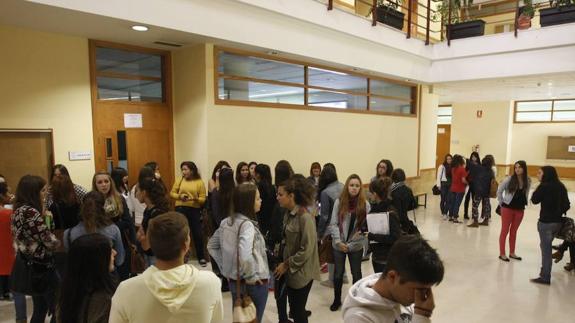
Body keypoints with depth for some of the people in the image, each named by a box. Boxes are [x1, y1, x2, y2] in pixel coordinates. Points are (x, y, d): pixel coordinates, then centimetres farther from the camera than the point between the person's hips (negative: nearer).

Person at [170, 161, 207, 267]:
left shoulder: (199, 182, -1)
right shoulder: (179, 181, 4)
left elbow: (203, 198, -2)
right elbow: (172, 193, 7)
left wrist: (195, 199, -21)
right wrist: (179, 196, -11)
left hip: (195, 210, -1)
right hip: (181, 209, 2)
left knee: (197, 234, 1)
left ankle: (201, 257, 15)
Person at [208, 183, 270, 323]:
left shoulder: (226, 222, 0)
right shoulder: (247, 224, -24)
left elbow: (212, 246, 11)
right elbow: (245, 256, -38)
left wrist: (224, 268, 11)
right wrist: (251, 277, -22)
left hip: (234, 281, 7)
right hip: (254, 284, -7)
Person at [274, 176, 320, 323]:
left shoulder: (305, 217, -23)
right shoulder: (290, 214, 3)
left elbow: (306, 250, -22)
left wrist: (286, 265, -14)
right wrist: (284, 262, 3)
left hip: (301, 273, -7)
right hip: (291, 271, 8)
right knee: (295, 309, 19)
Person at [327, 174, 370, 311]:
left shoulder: (365, 204, -8)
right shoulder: (339, 202, -8)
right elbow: (333, 223, -6)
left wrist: (350, 244, -16)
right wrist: (338, 241, -16)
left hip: (356, 245, 0)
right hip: (338, 245, 0)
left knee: (356, 273, 18)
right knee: (338, 273, 15)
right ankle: (337, 299, 35)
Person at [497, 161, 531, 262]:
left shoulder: (528, 181, -4)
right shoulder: (509, 179, -13)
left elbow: (526, 193, 9)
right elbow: (499, 190, -5)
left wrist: (524, 203, 4)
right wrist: (501, 202, -3)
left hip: (520, 209, 3)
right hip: (507, 208, -3)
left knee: (514, 231, 15)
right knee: (505, 231, 4)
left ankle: (512, 253, 27)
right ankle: (502, 253, 11)